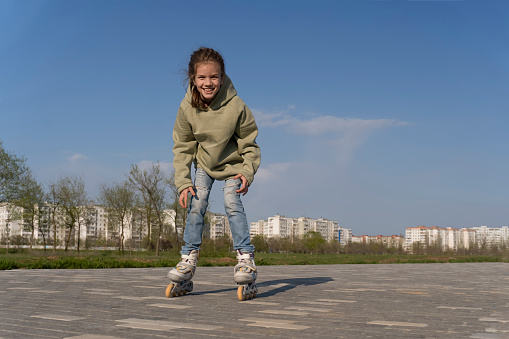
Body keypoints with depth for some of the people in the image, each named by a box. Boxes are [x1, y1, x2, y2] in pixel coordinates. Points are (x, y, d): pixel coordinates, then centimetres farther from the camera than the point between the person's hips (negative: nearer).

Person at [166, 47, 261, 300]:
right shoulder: (187, 108, -23)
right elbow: (182, 147, -10)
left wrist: (248, 172, -23)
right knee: (196, 204, -8)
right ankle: (188, 260, 2)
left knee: (232, 203, -17)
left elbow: (249, 143, -14)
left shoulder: (235, 106, -29)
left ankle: (245, 258, -8)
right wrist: (183, 182, -16)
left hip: (233, 163, -2)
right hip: (204, 163, 2)